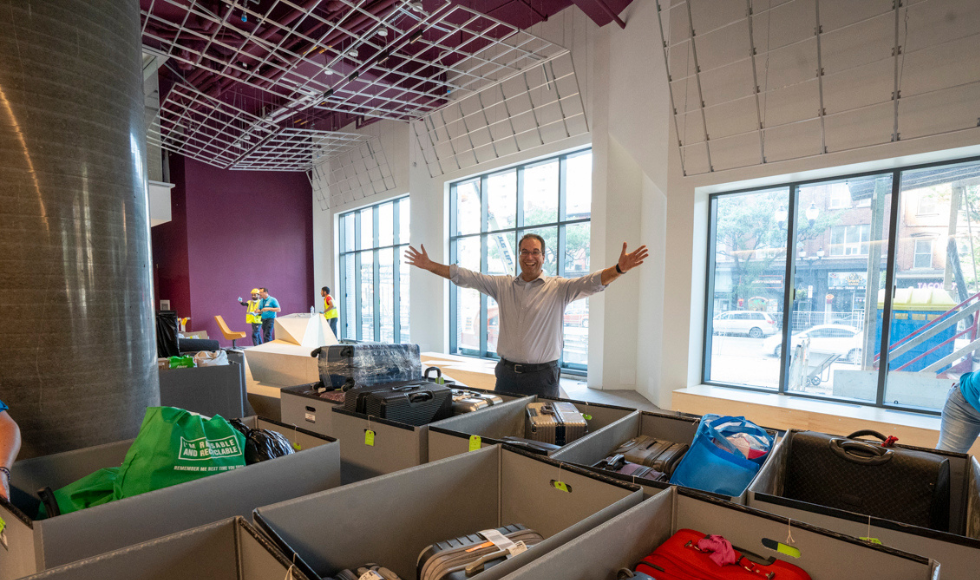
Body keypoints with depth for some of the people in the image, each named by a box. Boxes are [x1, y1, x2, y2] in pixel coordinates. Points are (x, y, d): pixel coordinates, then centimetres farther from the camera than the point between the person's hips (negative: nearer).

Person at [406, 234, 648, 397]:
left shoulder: (559, 288, -3)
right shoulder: (503, 285, 6)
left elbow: (592, 282, -17)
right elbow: (465, 277, 6)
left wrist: (618, 269, -36)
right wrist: (428, 265, 2)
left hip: (542, 375, -3)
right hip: (507, 373, 3)